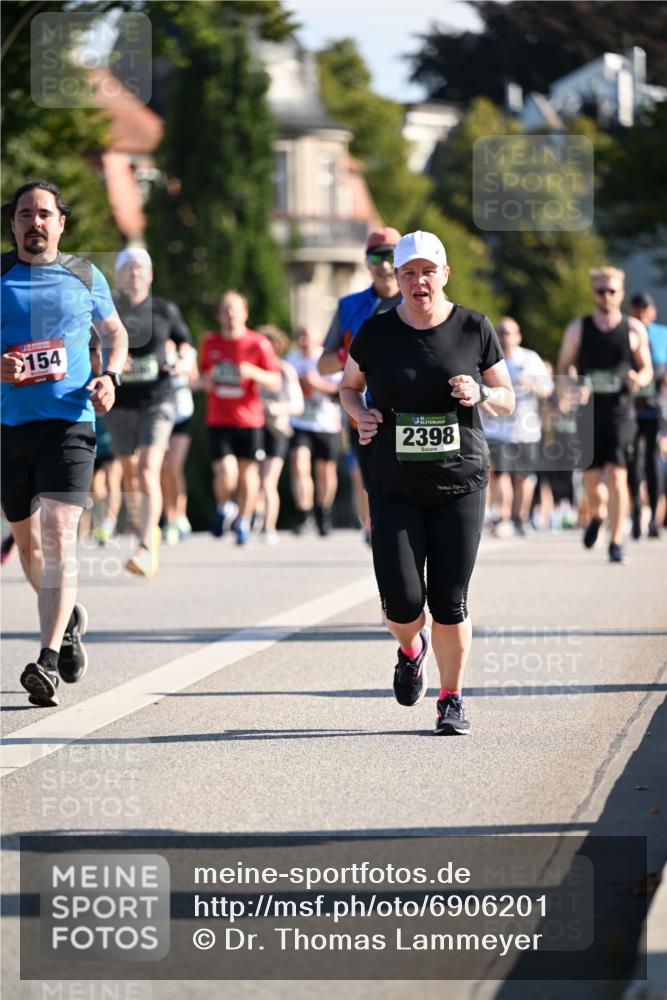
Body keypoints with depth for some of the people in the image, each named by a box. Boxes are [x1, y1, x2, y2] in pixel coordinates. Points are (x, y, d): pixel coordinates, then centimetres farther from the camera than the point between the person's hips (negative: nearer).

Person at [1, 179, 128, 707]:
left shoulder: (85, 276, 8)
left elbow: (116, 332, 21)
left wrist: (110, 376, 2)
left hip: (69, 421, -2)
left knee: (58, 535, -17)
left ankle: (49, 660, -23)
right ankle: (69, 617, 41)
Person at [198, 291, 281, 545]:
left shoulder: (258, 343, -1)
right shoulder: (210, 343, 7)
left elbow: (275, 383, -1)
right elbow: (201, 376, 21)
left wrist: (253, 372, -18)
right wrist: (203, 382, -3)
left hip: (249, 419, -1)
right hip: (218, 419, 1)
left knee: (248, 472, 5)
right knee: (226, 472, -14)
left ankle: (243, 522, 22)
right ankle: (224, 508, 16)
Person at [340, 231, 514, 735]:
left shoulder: (475, 329, 0)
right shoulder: (377, 333, 0)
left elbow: (507, 399, 9)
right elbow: (349, 385, 16)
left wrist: (481, 394, -13)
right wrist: (360, 415, -5)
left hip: (460, 485, 0)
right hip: (394, 489, 0)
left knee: (449, 603, -3)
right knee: (402, 602, -7)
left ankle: (451, 699, 17)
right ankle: (412, 649, 29)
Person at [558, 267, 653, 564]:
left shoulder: (634, 330, 5)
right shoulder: (578, 329, 7)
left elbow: (647, 369, 12)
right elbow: (563, 367, 12)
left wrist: (639, 379, -11)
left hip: (620, 409, -1)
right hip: (589, 412, 1)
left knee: (616, 474, -12)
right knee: (590, 480, 3)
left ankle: (616, 542, -8)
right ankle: (596, 515, 37)